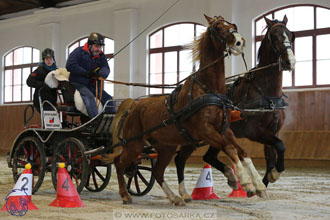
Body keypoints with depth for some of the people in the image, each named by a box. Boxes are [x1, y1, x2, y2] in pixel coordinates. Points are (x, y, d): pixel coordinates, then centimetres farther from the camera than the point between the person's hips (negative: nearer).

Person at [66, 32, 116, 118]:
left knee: (108, 98, -12)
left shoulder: (101, 56, 15)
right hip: (78, 84, -5)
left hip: (93, 85, 6)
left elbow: (106, 68, 1)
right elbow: (70, 65, -12)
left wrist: (101, 74, -25)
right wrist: (86, 73, -16)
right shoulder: (79, 52, -2)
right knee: (89, 96, -32)